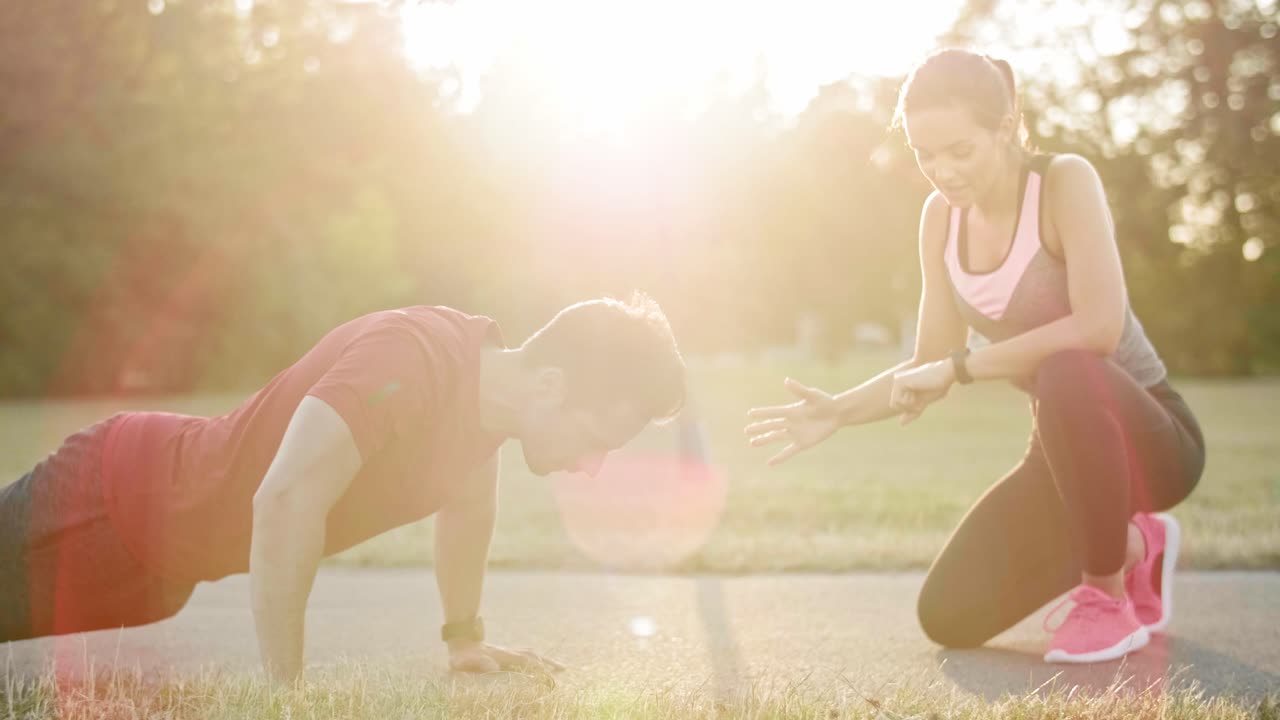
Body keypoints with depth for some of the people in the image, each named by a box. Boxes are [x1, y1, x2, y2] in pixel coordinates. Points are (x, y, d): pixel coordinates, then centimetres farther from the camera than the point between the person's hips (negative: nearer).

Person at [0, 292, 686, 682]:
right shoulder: (412, 357, -35)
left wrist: (465, 637, 13)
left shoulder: (492, 379, -7)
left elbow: (470, 498, 15)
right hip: (112, 502, -8)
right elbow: (285, 501, -44)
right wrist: (285, 687, -38)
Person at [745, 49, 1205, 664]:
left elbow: (1100, 326, -35)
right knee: (949, 618, -5)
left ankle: (1109, 595, -17)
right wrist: (839, 411, -14)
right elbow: (928, 368, 4)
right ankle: (1128, 549, 18)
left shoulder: (1065, 181, -20)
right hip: (1066, 446, 6)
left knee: (1065, 374, -40)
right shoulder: (941, 216, 0)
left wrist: (962, 366, -29)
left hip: (1151, 435, -6)